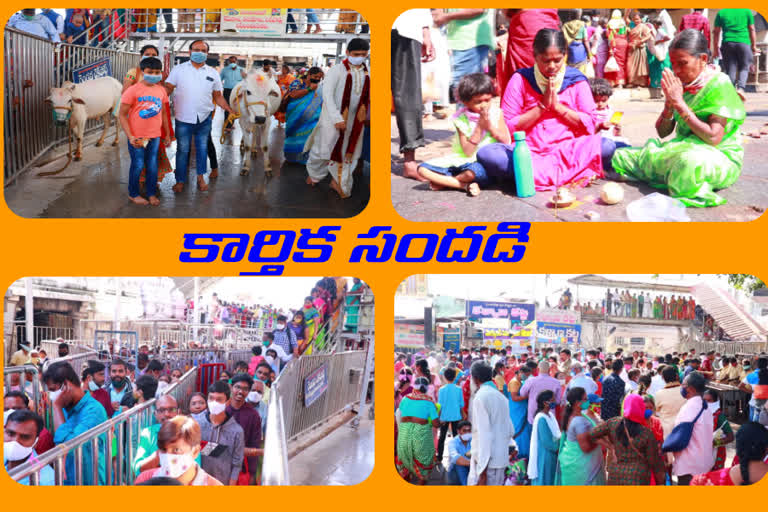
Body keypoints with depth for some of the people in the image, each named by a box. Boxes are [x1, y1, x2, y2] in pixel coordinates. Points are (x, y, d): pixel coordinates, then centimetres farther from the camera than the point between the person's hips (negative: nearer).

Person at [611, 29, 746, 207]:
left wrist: (680, 104, -21)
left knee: (690, 161, -45)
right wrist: (669, 103, -12)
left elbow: (713, 138, -24)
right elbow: (662, 132, 8)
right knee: (620, 156, 2)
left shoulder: (719, 85, -14)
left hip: (720, 157, -8)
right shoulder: (679, 84, 5)